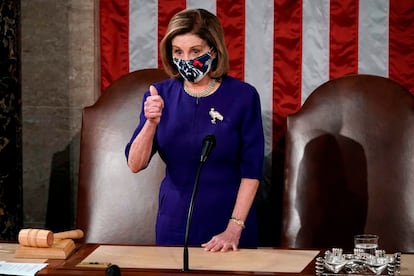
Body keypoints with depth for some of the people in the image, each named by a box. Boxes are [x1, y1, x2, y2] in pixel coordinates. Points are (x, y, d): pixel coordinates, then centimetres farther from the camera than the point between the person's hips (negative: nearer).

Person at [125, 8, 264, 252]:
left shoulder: (242, 96, -10)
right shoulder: (160, 94, -2)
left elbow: (251, 170, -9)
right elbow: (135, 164, -8)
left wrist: (234, 228, -15)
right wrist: (151, 123, -24)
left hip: (227, 225, -2)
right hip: (175, 224, 2)